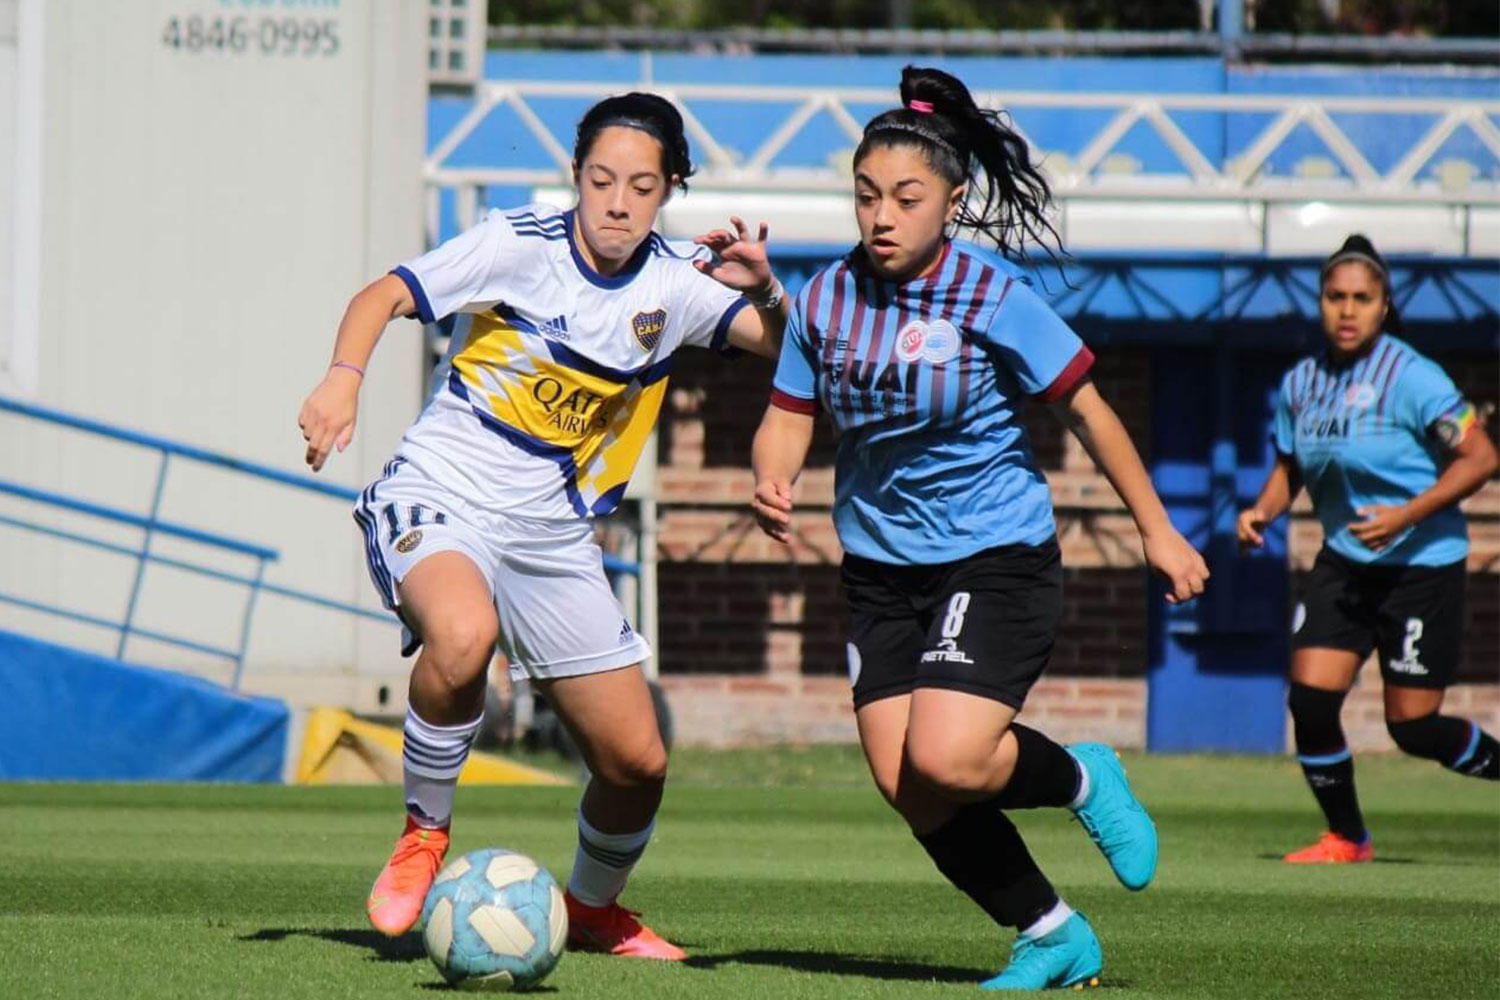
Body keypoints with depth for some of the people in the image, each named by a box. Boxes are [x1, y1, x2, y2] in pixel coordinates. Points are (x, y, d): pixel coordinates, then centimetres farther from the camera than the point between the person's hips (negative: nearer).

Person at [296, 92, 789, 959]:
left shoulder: (676, 281, 1)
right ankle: (424, 838, -15)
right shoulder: (522, 244, -11)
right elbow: (386, 296, -12)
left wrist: (765, 290, -21)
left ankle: (594, 907, 34)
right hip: (440, 498, -4)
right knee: (463, 635, -39)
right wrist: (345, 377, -31)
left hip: (553, 535, 5)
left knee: (638, 763, 2)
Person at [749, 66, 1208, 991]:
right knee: (909, 791, -3)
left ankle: (1080, 778, 10)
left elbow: (1086, 409, -5)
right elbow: (788, 419, 6)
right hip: (883, 569, 5)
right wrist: (772, 481, -18)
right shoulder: (827, 298, -1)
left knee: (944, 760, -23)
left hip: (999, 559, -5)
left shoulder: (991, 296, -13)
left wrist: (1157, 530, 0)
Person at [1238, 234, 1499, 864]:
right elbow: (1289, 467, 17)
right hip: (1343, 563, 5)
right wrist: (1262, 511, -4)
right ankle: (1345, 837, 11)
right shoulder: (1300, 383, 3)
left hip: (1421, 564, -5)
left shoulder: (1409, 377, -15)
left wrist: (1406, 515, -24)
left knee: (1413, 728, -4)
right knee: (1310, 698, -8)